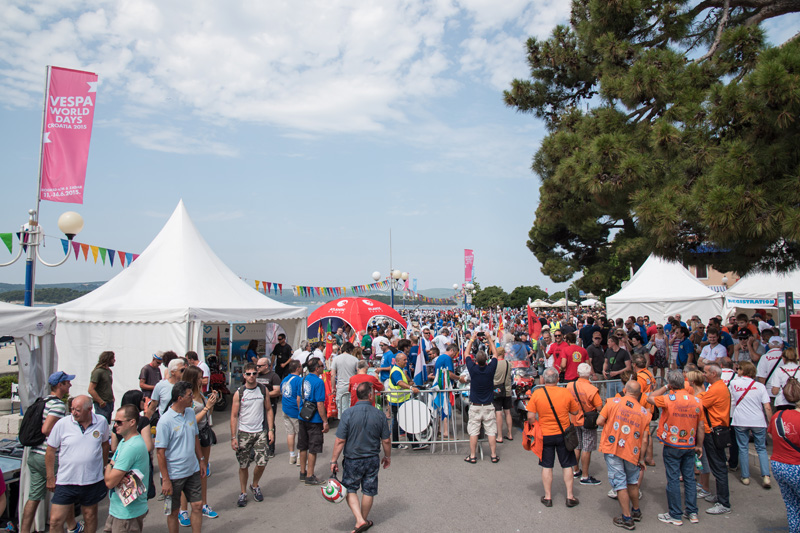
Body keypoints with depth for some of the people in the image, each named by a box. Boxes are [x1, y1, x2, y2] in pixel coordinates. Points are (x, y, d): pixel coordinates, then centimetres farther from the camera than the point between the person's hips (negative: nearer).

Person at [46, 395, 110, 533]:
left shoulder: (101, 422, -4)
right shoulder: (62, 424, -10)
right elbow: (50, 450, 0)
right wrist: (50, 478, 1)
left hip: (93, 480, 1)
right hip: (66, 481, -1)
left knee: (90, 515, 15)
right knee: (55, 521, 0)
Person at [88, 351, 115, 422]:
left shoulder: (109, 371, 13)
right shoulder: (98, 371, -13)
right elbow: (91, 390, -18)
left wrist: (112, 398, 12)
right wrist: (101, 402, -18)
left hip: (110, 403, 8)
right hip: (102, 405, -8)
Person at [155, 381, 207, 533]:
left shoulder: (191, 412, 1)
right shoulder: (165, 421, -19)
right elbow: (160, 452, -16)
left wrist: (201, 460, 15)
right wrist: (165, 480, -16)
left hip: (193, 471, 6)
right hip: (174, 475, -6)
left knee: (198, 505, 8)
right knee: (174, 511, 11)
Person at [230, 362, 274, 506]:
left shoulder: (263, 390, 1)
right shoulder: (239, 393, -4)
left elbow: (268, 410, 8)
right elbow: (234, 416, -2)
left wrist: (271, 430, 2)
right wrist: (233, 437, -6)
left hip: (260, 432, 1)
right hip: (243, 433, -1)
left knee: (262, 463, -4)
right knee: (243, 465, 5)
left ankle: (255, 486, 23)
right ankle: (243, 493, 24)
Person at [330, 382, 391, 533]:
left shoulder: (348, 413, -15)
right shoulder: (379, 415, -10)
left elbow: (340, 441, -14)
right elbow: (386, 441, -3)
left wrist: (334, 460, -2)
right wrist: (387, 457, 15)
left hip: (353, 460, -2)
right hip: (372, 460, 2)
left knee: (350, 489, 15)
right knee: (369, 491, 16)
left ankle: (360, 520, 4)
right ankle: (364, 520, 31)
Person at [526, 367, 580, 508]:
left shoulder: (536, 394, -12)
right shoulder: (566, 393, -10)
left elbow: (530, 417, -12)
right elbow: (575, 412, 3)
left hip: (545, 435, 0)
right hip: (563, 434, 1)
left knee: (546, 466, 11)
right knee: (567, 465, 14)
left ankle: (548, 497, 17)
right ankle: (570, 496, 18)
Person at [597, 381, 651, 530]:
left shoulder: (613, 402, -5)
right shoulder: (644, 412, 1)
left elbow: (599, 421, -7)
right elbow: (644, 440, 0)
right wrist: (641, 458, 8)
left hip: (612, 450, -2)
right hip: (632, 452, 3)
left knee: (620, 484, 4)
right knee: (632, 482, 22)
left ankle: (627, 518, 10)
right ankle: (636, 511, 38)